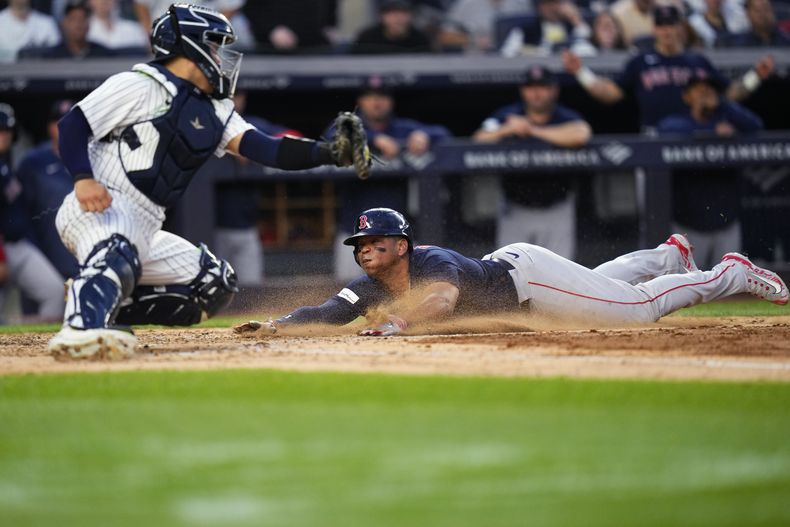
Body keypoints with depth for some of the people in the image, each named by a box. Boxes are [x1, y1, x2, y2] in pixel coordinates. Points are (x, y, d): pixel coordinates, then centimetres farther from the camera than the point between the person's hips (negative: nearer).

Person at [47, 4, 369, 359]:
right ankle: (81, 329, -59)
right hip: (97, 209, -9)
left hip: (145, 230, 9)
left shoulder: (215, 112, 17)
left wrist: (330, 153, -12)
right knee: (118, 256, -39)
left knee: (216, 283, 8)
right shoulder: (139, 86, -4)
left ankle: (105, 306, 1)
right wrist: (83, 179, -26)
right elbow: (72, 125, -8)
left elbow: (265, 150, 3)